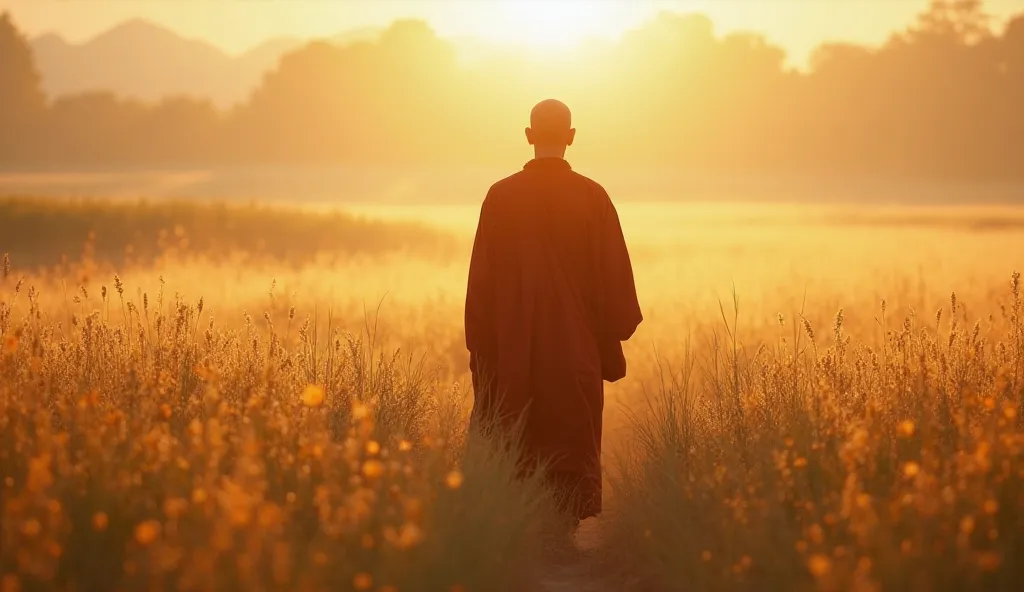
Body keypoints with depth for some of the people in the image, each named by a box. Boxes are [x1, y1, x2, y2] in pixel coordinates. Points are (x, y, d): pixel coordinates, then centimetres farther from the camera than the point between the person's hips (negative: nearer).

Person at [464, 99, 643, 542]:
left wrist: (480, 349, 7)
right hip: (576, 352, -1)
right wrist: (611, 344, 8)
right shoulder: (592, 198, -4)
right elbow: (615, 277, -1)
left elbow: (480, 278, 0)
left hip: (512, 353, 1)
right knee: (571, 448, 5)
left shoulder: (501, 196, -3)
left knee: (514, 455, 9)